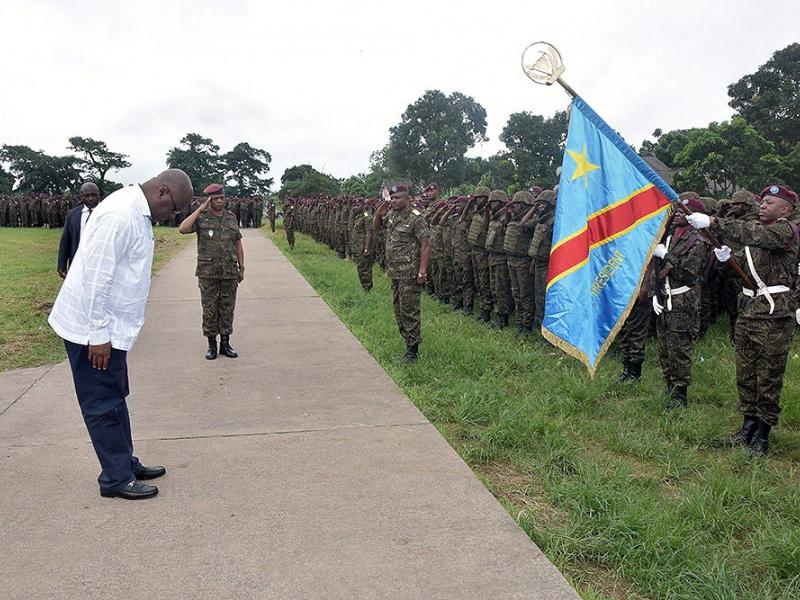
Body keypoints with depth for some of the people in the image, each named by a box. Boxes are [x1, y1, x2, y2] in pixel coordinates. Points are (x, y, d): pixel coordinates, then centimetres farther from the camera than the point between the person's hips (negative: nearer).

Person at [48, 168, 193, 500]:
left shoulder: (137, 213, 9)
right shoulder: (120, 215, -23)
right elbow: (95, 277, -24)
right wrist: (98, 334, -21)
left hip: (110, 326, 10)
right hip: (92, 327, -10)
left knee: (114, 399, 17)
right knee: (103, 404, 2)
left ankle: (126, 465, 30)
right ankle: (116, 478, 13)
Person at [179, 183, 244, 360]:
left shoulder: (232, 218, 9)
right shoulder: (201, 218, -1)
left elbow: (238, 245, 13)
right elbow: (183, 229, -19)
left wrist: (241, 268, 10)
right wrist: (200, 209, -16)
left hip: (230, 273, 2)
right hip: (208, 273, -2)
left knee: (227, 309, 7)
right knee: (209, 310, 3)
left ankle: (225, 344, 17)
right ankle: (211, 345, 14)